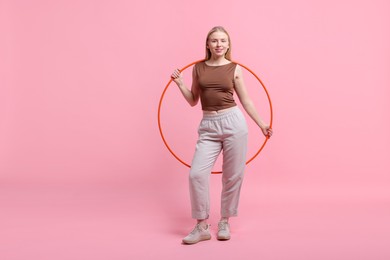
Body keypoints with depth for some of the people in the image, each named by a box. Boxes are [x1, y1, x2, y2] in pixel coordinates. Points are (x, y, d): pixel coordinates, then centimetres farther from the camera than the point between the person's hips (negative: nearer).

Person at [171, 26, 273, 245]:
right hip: (208, 126, 1)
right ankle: (202, 227, 4)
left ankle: (225, 222, 22)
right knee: (197, 174, -10)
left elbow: (245, 100, 9)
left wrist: (262, 124, 9)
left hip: (233, 122, -1)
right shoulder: (198, 68, 9)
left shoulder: (234, 69, 4)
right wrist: (180, 85, 2)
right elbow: (193, 101, 16)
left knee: (233, 175, 4)